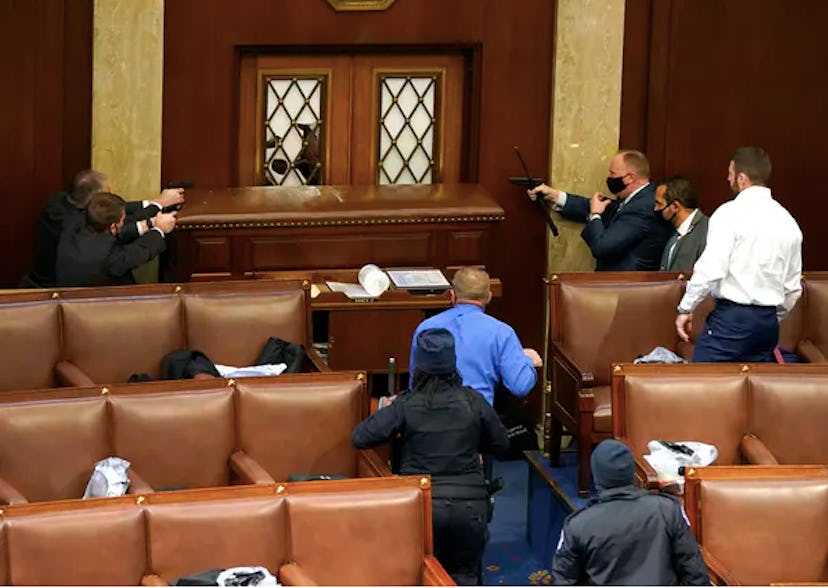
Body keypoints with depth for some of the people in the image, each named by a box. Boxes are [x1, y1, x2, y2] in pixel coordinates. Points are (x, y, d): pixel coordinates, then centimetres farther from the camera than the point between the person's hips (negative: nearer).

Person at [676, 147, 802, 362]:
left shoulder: (731, 213, -8)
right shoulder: (787, 221, 12)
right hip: (769, 320, 7)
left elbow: (711, 269, -17)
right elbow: (793, 288, 18)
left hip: (731, 317, -7)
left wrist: (685, 308, -7)